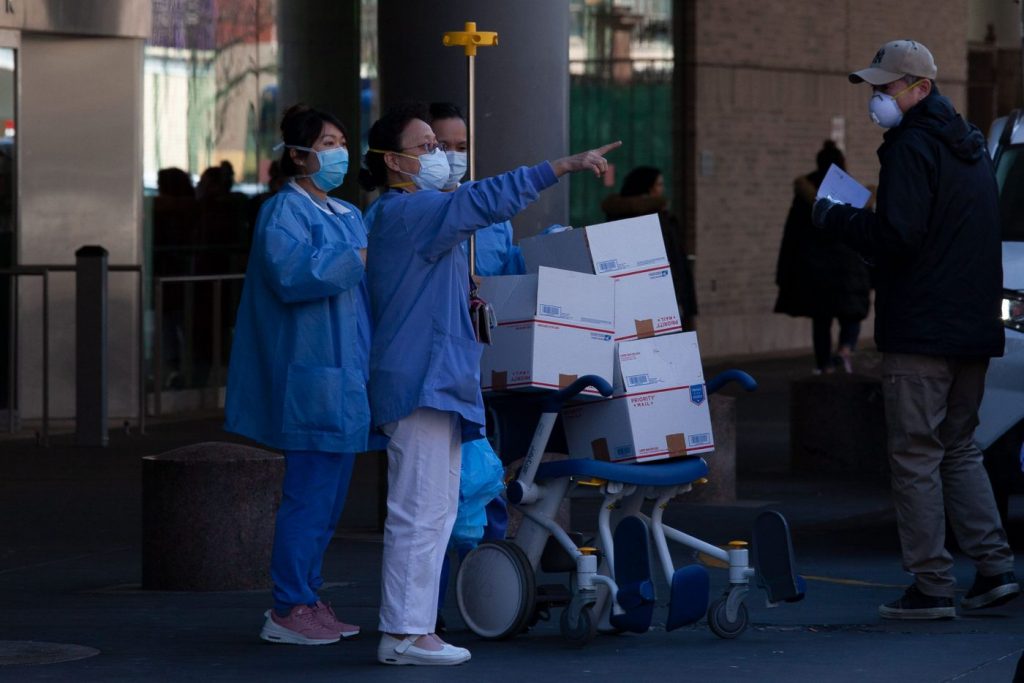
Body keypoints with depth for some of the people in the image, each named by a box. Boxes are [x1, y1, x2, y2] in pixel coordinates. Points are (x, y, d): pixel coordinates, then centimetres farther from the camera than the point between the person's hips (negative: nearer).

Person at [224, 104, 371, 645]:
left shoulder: (348, 215, 19)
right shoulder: (284, 211, -8)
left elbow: (368, 289, 24)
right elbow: (290, 272, -25)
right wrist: (359, 260, -21)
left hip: (345, 373, 9)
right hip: (312, 374, -9)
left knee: (328, 497, 11)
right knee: (309, 494, -9)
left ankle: (306, 599, 18)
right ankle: (288, 612, -5)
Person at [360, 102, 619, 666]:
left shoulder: (410, 213, 21)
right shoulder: (407, 211, -13)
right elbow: (484, 200, -26)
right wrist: (565, 166, -29)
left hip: (431, 381, 11)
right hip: (421, 381, -11)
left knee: (434, 509, 12)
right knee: (420, 511, -10)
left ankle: (411, 628, 15)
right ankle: (403, 634, -8)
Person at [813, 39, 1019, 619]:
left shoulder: (913, 148, -13)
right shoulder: (970, 145, 17)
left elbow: (896, 236, -21)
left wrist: (836, 217, -7)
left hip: (921, 331, -9)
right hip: (974, 329, 9)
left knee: (916, 456, -3)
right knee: (960, 449, 17)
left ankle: (932, 587, -3)